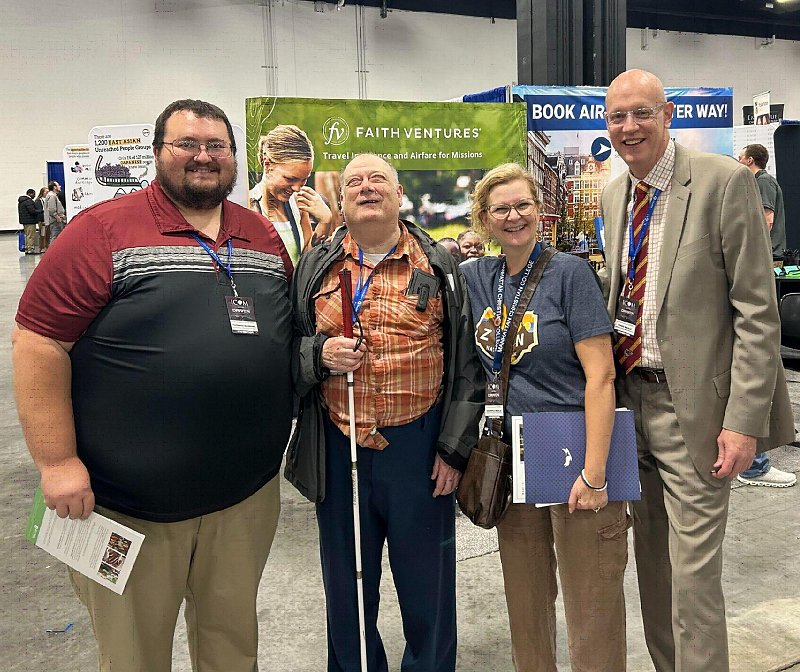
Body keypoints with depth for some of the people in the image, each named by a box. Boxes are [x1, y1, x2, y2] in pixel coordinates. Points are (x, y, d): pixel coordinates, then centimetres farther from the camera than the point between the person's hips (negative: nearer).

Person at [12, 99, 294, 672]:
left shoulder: (264, 237, 7)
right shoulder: (103, 233, -9)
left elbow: (290, 334, 18)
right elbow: (39, 345, -12)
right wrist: (58, 462, -14)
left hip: (248, 493, 5)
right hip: (129, 501, -4)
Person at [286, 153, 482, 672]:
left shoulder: (440, 267, 2)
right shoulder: (314, 269, 6)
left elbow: (466, 363, 0)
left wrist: (455, 448, -4)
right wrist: (319, 354, -12)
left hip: (420, 445, -1)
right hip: (338, 450, 2)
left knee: (426, 578, 12)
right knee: (347, 581, 16)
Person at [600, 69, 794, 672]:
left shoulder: (724, 182, -11)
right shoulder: (614, 195, 10)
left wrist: (745, 420, -18)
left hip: (693, 406, -6)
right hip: (631, 396, 7)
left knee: (693, 566, 0)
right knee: (652, 558, 18)